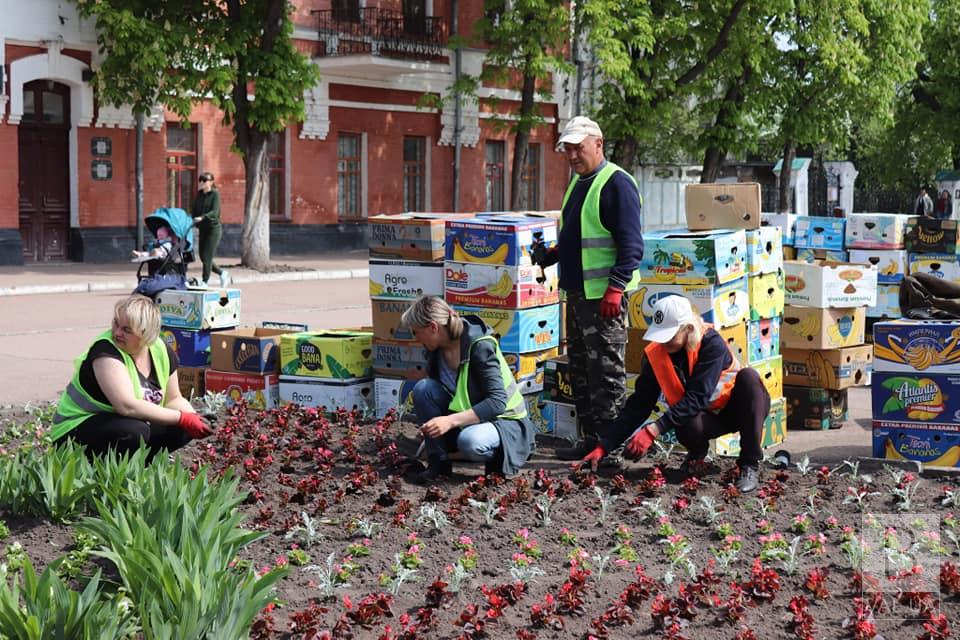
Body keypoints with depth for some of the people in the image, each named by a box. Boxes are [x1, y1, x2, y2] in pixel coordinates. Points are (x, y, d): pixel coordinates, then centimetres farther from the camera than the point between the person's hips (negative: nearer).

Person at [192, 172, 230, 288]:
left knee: (207, 256, -9)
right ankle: (222, 273, 27)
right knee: (203, 257, 9)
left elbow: (214, 212, -21)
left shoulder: (215, 194, -9)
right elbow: (194, 210, 12)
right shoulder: (199, 194, 10)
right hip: (203, 229, 7)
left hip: (214, 228, -7)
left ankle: (205, 282, -1)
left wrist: (202, 217, -36)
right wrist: (191, 218, -8)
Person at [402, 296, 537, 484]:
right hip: (466, 415, 7)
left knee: (470, 442, -39)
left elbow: (498, 402, -31)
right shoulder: (437, 348, -4)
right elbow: (430, 392, 13)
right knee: (422, 388, -15)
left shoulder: (480, 346, -25)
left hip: (503, 420, -7)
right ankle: (438, 462, -8)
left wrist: (450, 421, -38)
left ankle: (499, 456, -4)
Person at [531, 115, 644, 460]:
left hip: (604, 296, -10)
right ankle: (590, 439, 20)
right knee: (580, 371, 13)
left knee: (606, 373, -6)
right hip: (576, 293, 10)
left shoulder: (617, 184, -11)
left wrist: (615, 288, -22)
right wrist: (549, 255, 12)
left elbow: (631, 245, -16)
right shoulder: (577, 183, 18)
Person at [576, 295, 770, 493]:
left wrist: (654, 429, -39)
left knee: (748, 376, -34)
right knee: (686, 428, -36)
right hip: (707, 416, 2)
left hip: (738, 409, -2)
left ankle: (750, 464, -28)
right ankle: (697, 451, 4)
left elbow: (698, 397, -32)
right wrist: (603, 447, -14)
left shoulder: (712, 343, -24)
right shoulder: (655, 354, -11)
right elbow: (638, 405, -7)